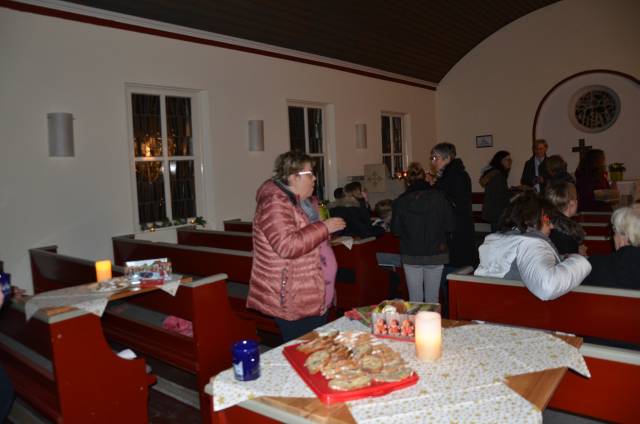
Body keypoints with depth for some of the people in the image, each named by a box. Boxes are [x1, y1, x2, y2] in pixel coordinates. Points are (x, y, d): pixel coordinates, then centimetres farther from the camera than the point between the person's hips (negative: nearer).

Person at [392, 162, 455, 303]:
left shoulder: (400, 202, -9)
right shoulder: (439, 197, -9)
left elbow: (396, 230, -1)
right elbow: (450, 225, -4)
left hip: (411, 255, 0)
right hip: (436, 254, 0)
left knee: (415, 298, 8)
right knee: (432, 297, 11)